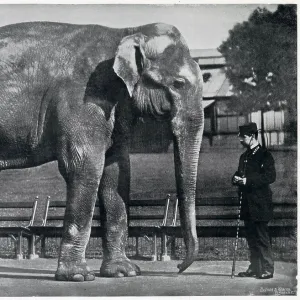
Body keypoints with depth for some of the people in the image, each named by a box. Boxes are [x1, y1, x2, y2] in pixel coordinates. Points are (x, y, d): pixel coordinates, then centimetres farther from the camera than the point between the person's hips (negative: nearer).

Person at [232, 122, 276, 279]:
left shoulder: (265, 155, -6)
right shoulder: (244, 157, 19)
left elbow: (270, 176, -15)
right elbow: (239, 173, 26)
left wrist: (249, 181, -19)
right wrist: (236, 178, 1)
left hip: (260, 204, -8)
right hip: (247, 205, 8)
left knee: (262, 238, -7)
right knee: (251, 237, 10)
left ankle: (267, 269, -2)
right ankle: (254, 268, 16)